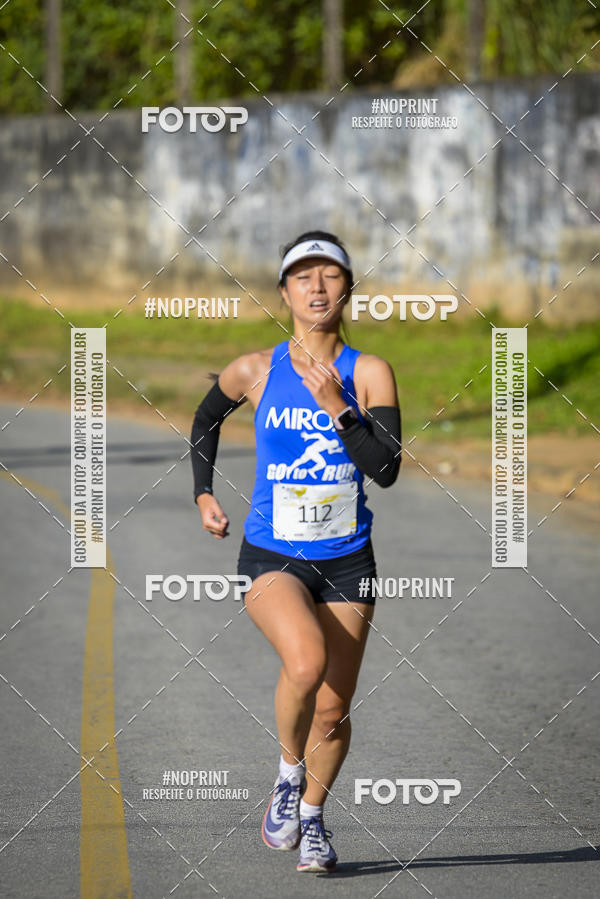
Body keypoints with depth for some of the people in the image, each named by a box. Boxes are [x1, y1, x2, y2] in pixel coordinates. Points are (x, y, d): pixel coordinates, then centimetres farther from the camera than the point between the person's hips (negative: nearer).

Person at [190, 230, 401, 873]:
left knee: (332, 711, 5)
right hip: (271, 556, -2)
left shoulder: (369, 374, -4)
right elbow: (206, 417, 19)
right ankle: (288, 773, -4)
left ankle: (312, 814, 32)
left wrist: (335, 407, -21)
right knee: (306, 661, -30)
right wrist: (203, 493, 15)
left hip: (346, 561, 2)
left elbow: (386, 469, -13)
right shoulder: (255, 371, -3)